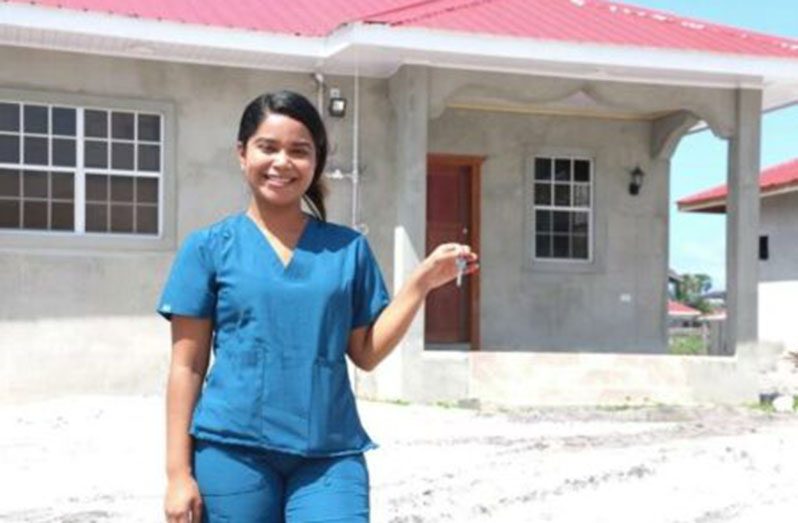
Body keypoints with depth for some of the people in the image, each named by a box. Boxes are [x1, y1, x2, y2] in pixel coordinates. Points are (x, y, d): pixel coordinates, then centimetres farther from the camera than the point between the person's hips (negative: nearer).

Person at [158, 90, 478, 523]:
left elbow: (366, 353, 9)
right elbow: (187, 366, 2)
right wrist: (178, 471, -2)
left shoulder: (348, 249, 7)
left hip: (330, 454, 1)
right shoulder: (208, 247, 2)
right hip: (232, 450, -1)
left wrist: (420, 283, -1)